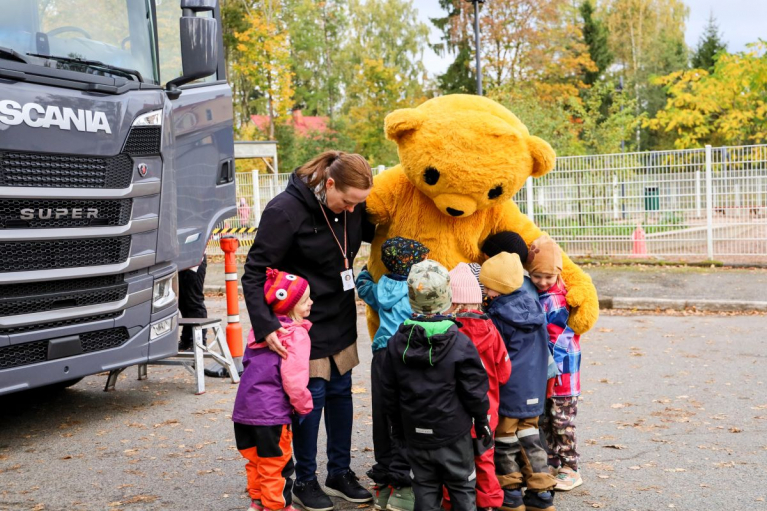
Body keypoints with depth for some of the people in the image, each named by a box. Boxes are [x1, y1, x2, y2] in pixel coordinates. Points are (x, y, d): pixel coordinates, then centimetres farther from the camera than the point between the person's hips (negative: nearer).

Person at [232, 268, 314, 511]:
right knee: (276, 463, 6)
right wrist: (304, 406, -4)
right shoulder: (297, 335, -14)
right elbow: (294, 379, -19)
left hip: (244, 406, 9)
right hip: (271, 411, -8)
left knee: (256, 460, 22)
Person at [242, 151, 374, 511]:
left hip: (340, 320, 6)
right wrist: (265, 326, -29)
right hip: (303, 323, -6)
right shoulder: (285, 211, -22)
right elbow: (255, 272, -20)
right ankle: (304, 482, 18)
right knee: (311, 396, 0)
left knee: (341, 392, 13)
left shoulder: (352, 207, -4)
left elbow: (374, 232, 18)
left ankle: (340, 473, 28)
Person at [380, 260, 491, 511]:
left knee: (425, 487, 13)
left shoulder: (396, 343, -5)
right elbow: (474, 388, -9)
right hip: (454, 433, -3)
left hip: (415, 433, 3)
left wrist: (397, 425, 16)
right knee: (462, 486, 11)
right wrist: (481, 419, 6)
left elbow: (389, 392, 3)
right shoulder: (460, 343, -15)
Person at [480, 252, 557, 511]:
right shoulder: (534, 306, 4)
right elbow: (543, 347, 15)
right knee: (529, 435, 15)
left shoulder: (496, 316, -18)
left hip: (507, 389, -7)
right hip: (533, 389, 7)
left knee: (504, 439, 7)